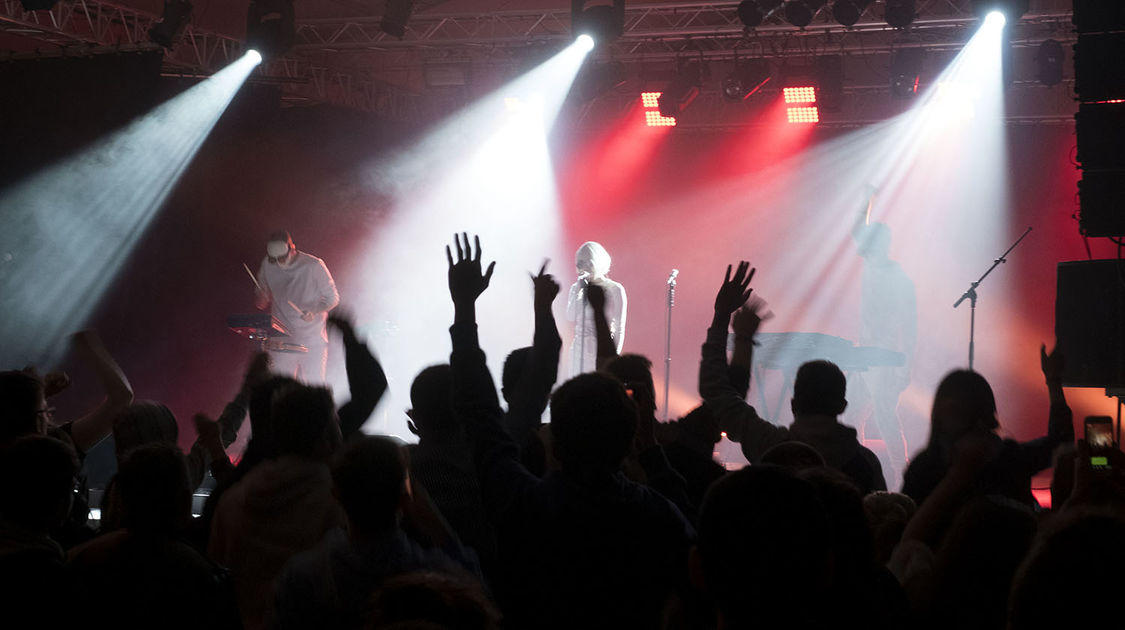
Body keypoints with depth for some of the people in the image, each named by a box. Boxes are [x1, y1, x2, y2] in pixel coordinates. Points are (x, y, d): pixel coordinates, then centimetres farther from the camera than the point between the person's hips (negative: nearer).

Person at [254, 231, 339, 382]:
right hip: (282, 340, 3)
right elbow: (263, 292, 14)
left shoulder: (314, 266, -10)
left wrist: (314, 311, -20)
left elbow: (333, 298, -2)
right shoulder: (267, 266, 0)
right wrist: (261, 301, -10)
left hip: (312, 341, -3)